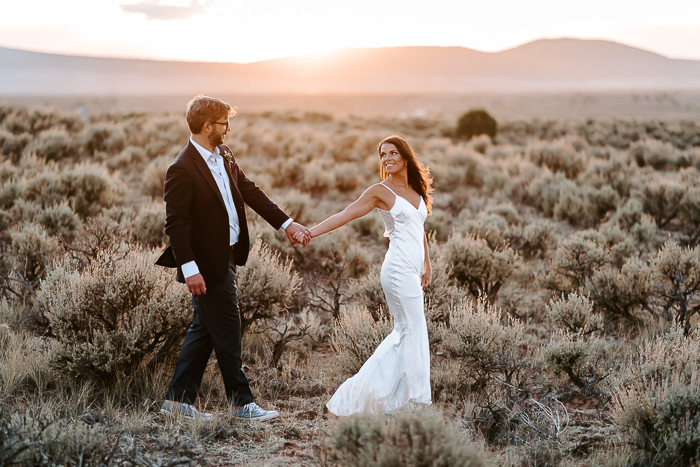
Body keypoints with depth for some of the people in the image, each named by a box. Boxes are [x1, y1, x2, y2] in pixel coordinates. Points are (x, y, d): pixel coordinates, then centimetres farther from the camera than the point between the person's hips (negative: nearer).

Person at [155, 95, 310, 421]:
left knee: (204, 330, 14)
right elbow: (176, 223, -20)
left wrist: (286, 223, 8)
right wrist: (190, 269, -25)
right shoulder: (183, 169, -18)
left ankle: (178, 400, 22)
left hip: (228, 257, 9)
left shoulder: (223, 155, 9)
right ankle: (242, 403, 11)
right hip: (207, 265, -9)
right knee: (227, 333, 0)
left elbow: (250, 192, 13)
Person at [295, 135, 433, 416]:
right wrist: (310, 232, -16)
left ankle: (366, 389, 15)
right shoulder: (381, 191, -3)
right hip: (399, 269, -8)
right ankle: (415, 396, 5)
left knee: (404, 332, 9)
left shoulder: (417, 189, 16)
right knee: (413, 330, -5)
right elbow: (344, 215, -7)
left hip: (413, 270, 8)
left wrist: (426, 264, 23)